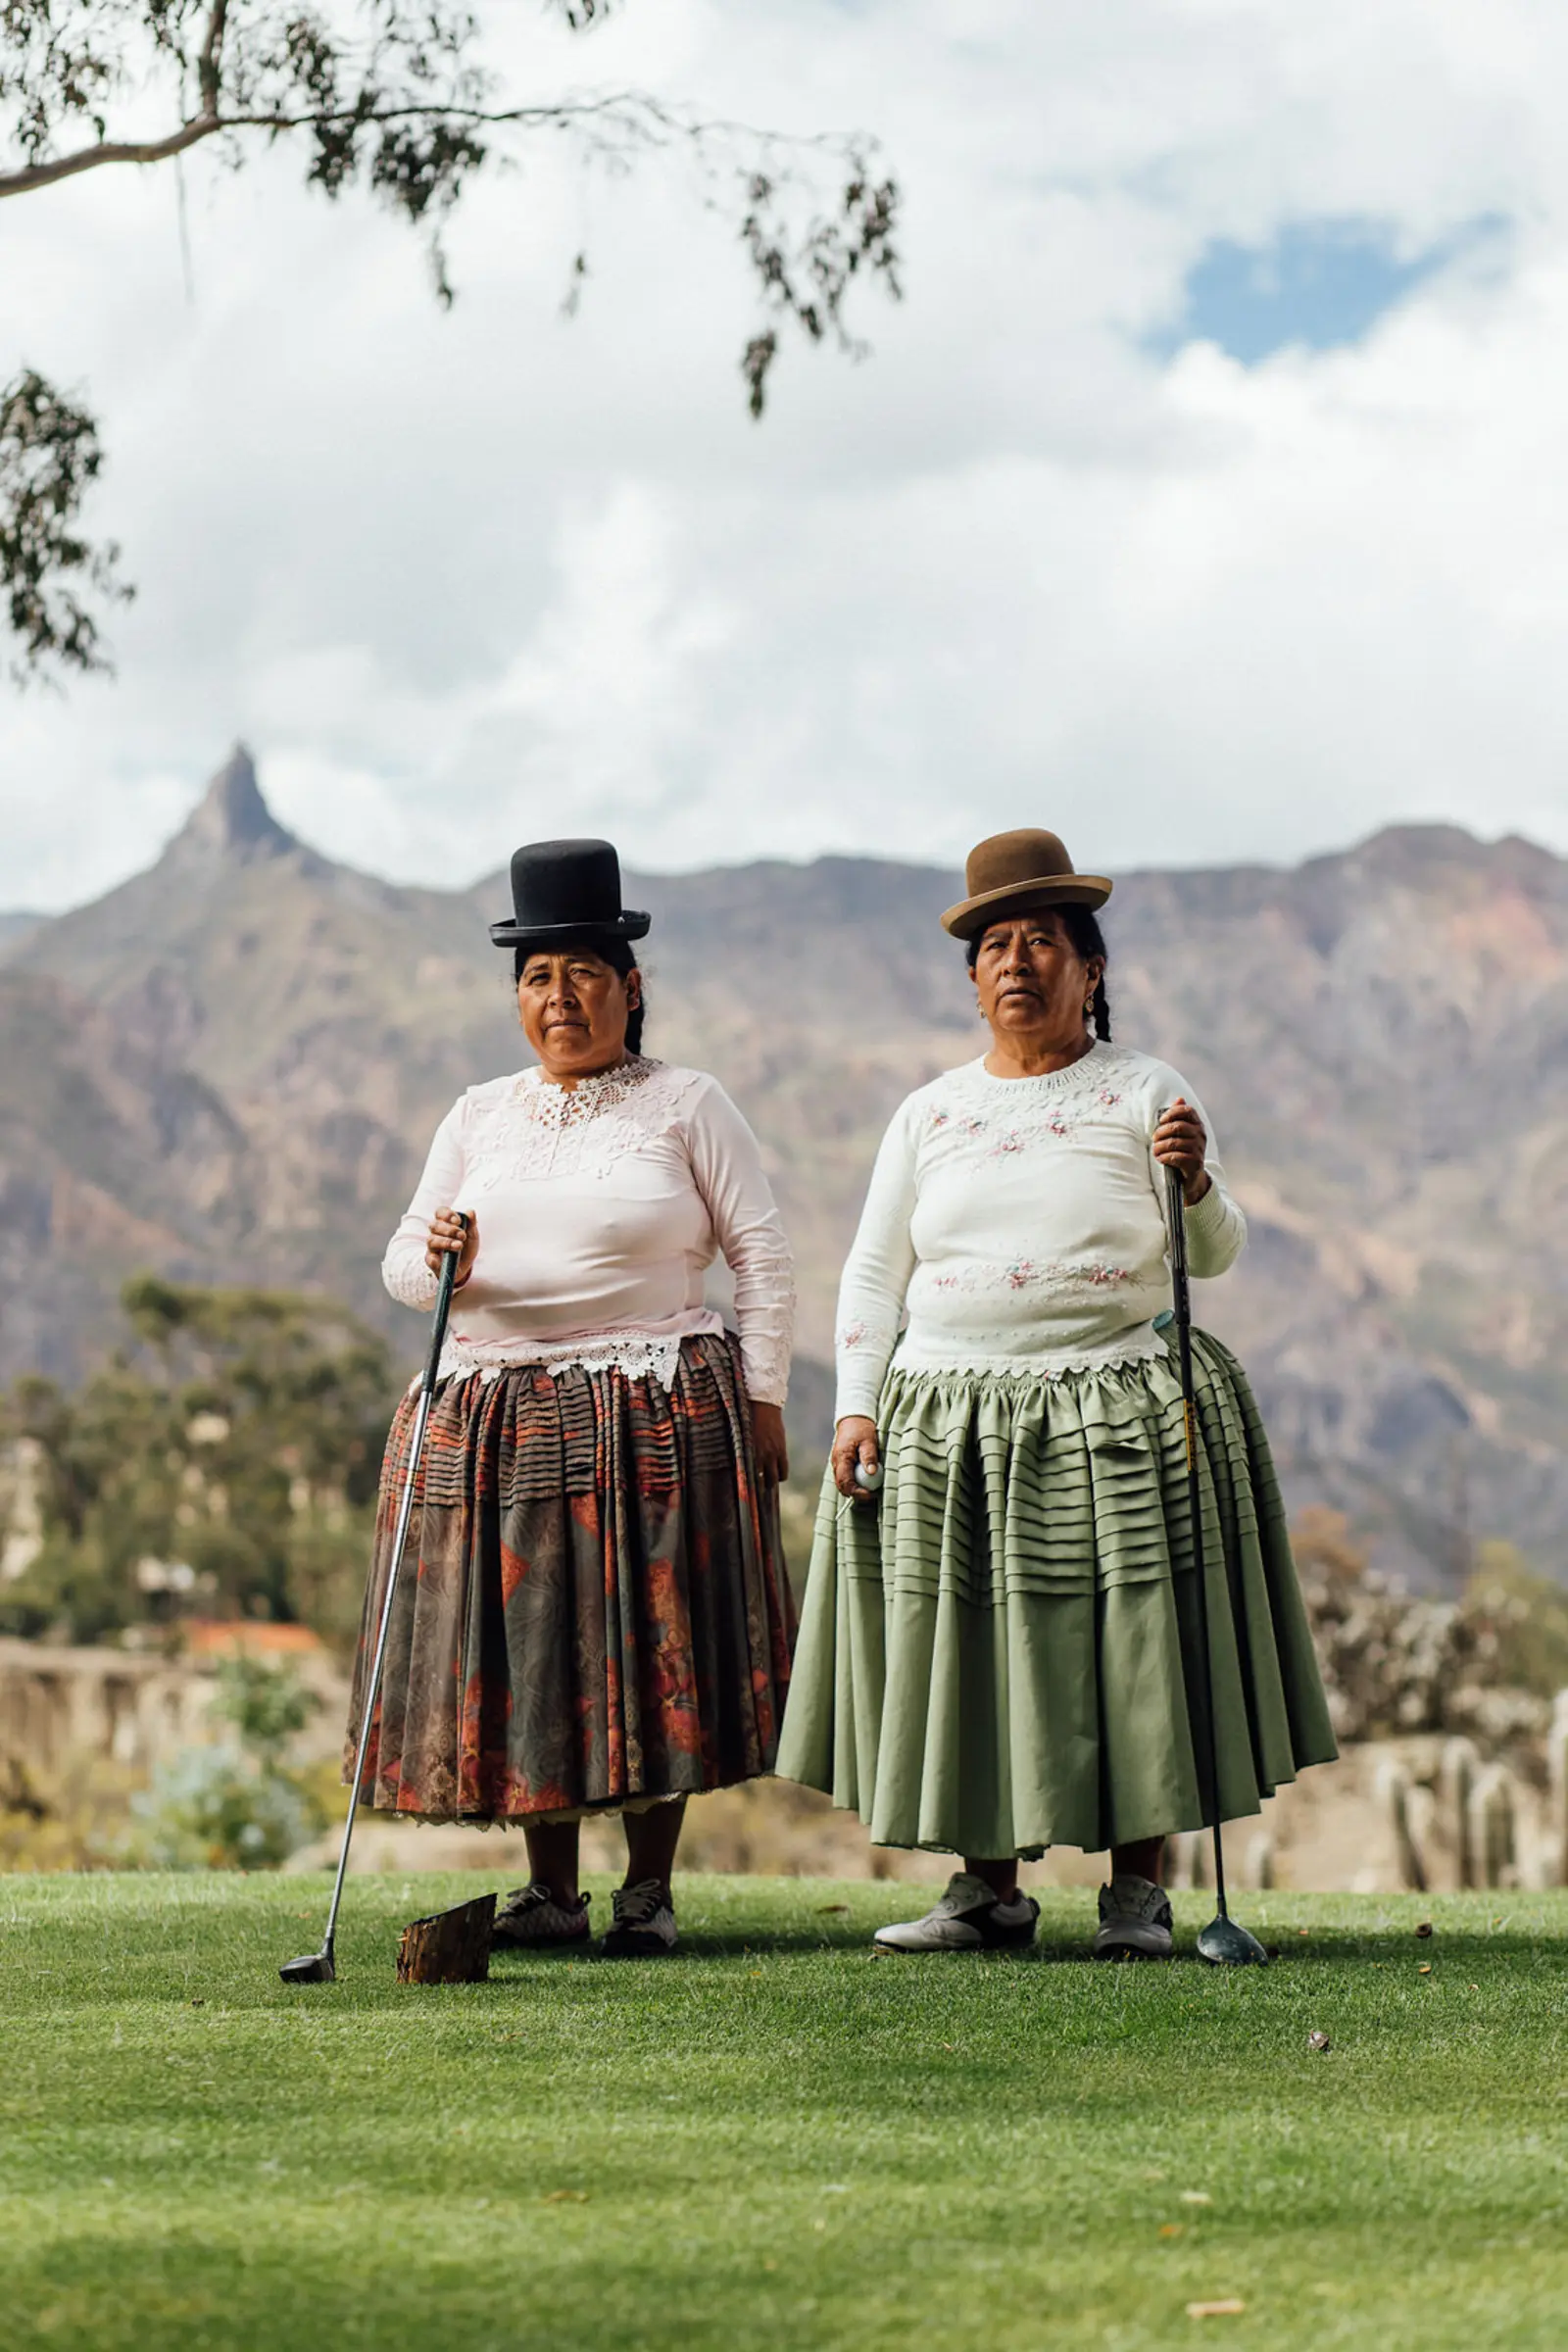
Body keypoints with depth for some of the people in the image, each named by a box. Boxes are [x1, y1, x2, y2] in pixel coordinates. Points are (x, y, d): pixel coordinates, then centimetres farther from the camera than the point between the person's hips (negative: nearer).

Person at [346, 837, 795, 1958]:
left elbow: (764, 1256, 1)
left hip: (654, 1406, -4)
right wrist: (433, 1259, -10)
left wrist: (761, 1400, -6)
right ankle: (552, 1890, 12)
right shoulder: (480, 1116, 14)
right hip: (495, 1416, 4)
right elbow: (404, 1262, 14)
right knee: (523, 1644, 3)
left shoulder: (686, 1105, 2)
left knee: (651, 1646, -3)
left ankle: (651, 1888, 7)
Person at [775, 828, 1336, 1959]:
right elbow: (873, 1271, 11)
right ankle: (991, 1888, 13)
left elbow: (1217, 1254, -2)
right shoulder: (931, 1112, 11)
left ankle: (1140, 1888, 8)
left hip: (1114, 1414, -2)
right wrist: (856, 1406, 0)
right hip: (946, 1420, 3)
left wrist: (1196, 1185, -23)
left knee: (1127, 1646, -2)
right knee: (969, 1643, 3)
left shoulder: (1145, 1093, 4)